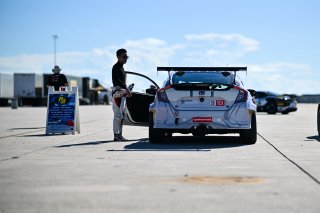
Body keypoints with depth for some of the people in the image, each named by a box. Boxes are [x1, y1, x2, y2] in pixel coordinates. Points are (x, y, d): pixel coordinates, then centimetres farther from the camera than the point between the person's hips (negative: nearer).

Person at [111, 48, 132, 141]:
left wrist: (126, 90, 16)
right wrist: (126, 88, -24)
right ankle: (116, 135, -12)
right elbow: (116, 80, -21)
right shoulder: (116, 67, -10)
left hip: (122, 93, 10)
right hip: (117, 92, -10)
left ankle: (119, 134, 16)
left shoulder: (121, 67, 20)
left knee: (121, 115, 11)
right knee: (118, 115, -12)